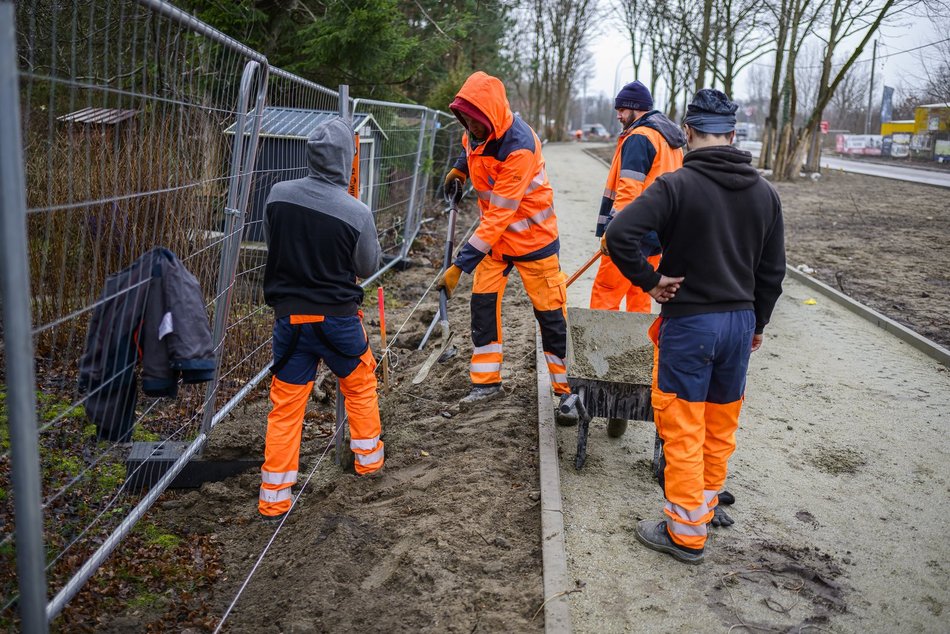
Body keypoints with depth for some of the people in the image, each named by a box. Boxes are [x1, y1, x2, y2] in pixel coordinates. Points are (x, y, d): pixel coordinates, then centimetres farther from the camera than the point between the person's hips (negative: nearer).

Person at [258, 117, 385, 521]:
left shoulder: (278, 195, -7)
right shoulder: (356, 213, -15)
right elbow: (368, 267, 0)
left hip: (289, 317, 2)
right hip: (338, 317, -2)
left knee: (285, 405, 9)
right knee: (361, 384, 24)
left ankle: (274, 499, 13)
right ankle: (368, 458, 39)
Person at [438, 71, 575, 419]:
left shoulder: (520, 146, -31)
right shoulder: (478, 130, -8)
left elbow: (499, 214, -33)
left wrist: (460, 265, -34)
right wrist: (459, 168, 19)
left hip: (531, 233, -7)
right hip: (493, 232, 7)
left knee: (550, 311, -1)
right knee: (483, 302, 3)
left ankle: (567, 388, 11)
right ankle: (487, 382, 15)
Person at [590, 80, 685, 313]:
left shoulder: (639, 137, -11)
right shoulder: (671, 138, 19)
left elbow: (629, 190, -20)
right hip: (659, 232, 10)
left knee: (605, 293, -7)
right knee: (639, 295, 14)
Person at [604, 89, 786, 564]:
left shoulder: (676, 185, -14)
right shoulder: (764, 193, 4)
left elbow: (619, 234, -27)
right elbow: (772, 270, 10)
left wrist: (649, 281, -13)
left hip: (687, 323, -6)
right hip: (741, 322, 6)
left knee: (683, 433, 4)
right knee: (721, 428, 18)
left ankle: (686, 534, 14)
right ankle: (704, 505, 36)